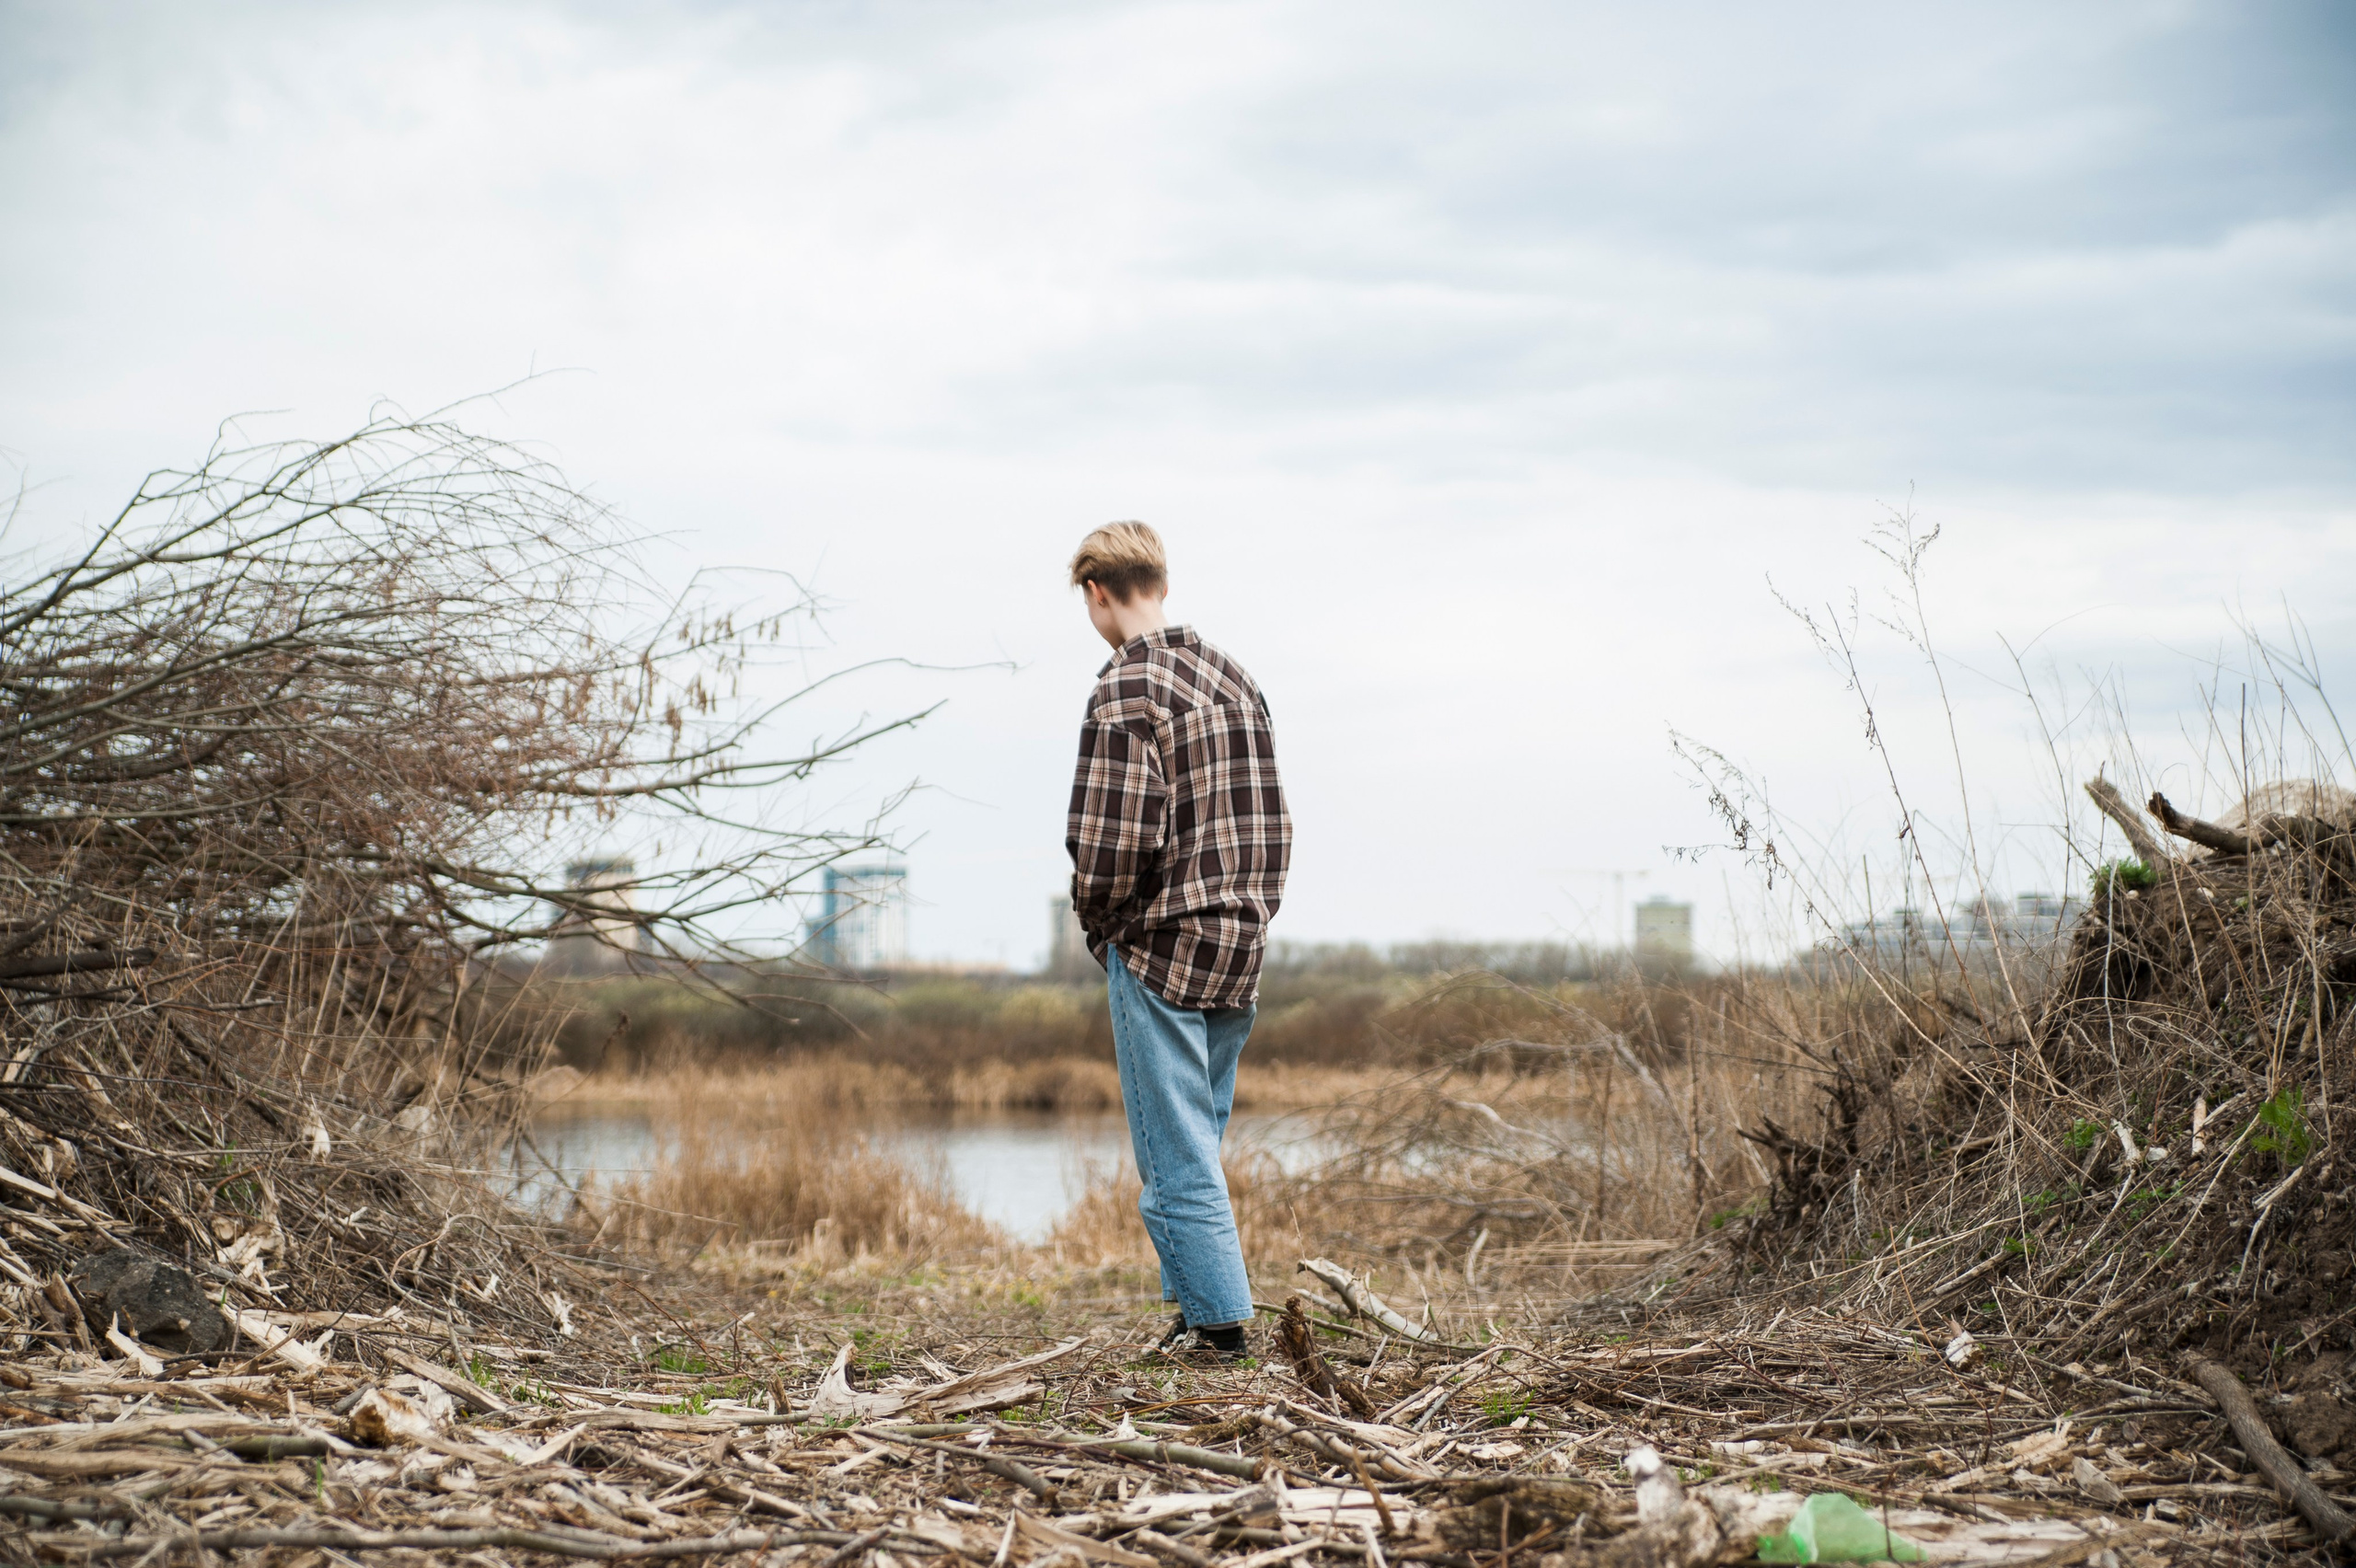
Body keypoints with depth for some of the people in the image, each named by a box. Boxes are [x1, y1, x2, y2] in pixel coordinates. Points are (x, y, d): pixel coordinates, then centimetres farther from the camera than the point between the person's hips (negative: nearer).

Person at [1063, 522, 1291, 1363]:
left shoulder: (1125, 692, -15)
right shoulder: (1234, 678, 10)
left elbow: (1115, 841, -20)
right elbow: (1273, 824, 12)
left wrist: (1096, 920, -3)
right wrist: (1248, 910, 16)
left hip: (1161, 948, -8)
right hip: (1241, 948, 8)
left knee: (1176, 1153, 0)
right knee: (1196, 1142, 16)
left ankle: (1218, 1322, 2)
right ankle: (1197, 1297, 19)